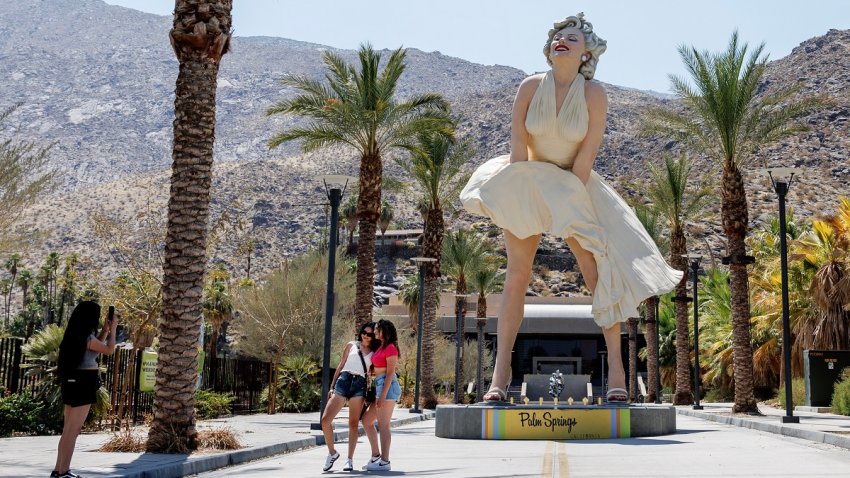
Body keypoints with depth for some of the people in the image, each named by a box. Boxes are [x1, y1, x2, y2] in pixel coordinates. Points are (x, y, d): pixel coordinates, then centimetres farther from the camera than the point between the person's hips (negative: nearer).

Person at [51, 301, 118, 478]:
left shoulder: (75, 335, 11)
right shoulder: (86, 337, -16)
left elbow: (96, 346, 27)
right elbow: (109, 350, -5)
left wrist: (105, 329, 21)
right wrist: (113, 328, 5)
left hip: (74, 382, 10)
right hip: (83, 383, -10)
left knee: (69, 429, 14)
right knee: (73, 430, -6)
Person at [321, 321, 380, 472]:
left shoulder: (375, 352, 14)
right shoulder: (351, 345, 15)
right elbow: (340, 366, 15)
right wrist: (332, 386, 10)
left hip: (360, 385, -1)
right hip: (343, 381, 1)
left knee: (353, 423, -4)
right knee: (325, 420, -8)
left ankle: (350, 460, 3)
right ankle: (332, 453, 10)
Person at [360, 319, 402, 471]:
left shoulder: (390, 348, -10)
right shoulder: (381, 348, 17)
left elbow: (390, 373, -15)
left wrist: (383, 395, -19)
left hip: (387, 387, -10)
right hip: (379, 386, 10)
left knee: (383, 425, -6)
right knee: (366, 420, 13)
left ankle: (384, 461, -2)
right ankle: (376, 455, 18)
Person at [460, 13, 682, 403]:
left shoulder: (593, 93, -12)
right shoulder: (531, 86, -8)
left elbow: (587, 154, -13)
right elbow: (518, 145, -7)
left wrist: (569, 194, -15)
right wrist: (521, 188, -10)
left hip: (576, 185, 0)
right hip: (529, 183, 1)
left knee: (598, 272, -7)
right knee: (516, 276, -5)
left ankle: (616, 367, 3)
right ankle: (500, 374, -3)